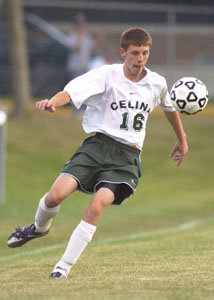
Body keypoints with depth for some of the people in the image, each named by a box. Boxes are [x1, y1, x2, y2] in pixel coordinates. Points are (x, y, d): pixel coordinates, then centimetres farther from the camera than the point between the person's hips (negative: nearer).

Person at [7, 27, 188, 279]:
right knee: (56, 195, -18)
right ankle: (40, 227, 21)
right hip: (97, 145, -1)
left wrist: (182, 140, 43)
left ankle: (63, 268, -13)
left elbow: (170, 108, 32)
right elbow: (72, 91, -20)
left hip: (127, 156, 1)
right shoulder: (106, 75, -4)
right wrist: (52, 102, -42)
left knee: (97, 206, -22)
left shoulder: (156, 83, 9)